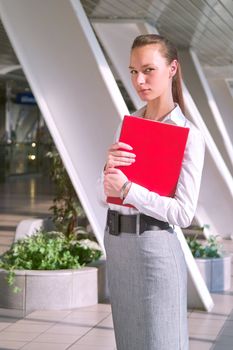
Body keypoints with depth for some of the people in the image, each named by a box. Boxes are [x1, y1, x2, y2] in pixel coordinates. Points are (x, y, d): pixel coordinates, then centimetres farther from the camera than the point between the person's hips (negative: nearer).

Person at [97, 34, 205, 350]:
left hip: (154, 247, -7)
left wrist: (127, 190, -23)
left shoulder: (188, 135, -11)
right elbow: (105, 197, 7)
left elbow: (183, 214, -17)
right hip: (116, 244, 7)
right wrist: (109, 167, -13)